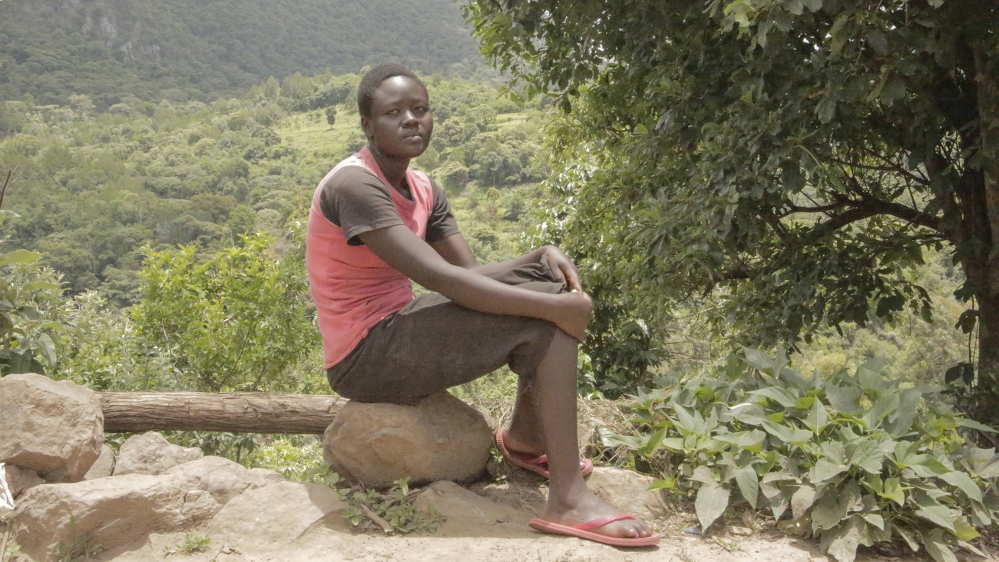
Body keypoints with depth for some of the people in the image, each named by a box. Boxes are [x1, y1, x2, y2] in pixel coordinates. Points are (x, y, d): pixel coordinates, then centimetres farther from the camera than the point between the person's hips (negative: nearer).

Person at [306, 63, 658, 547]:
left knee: (543, 279, 6)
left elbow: (472, 272, 5)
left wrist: (542, 255, -14)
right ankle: (569, 500, -18)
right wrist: (554, 305, -27)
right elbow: (442, 278, -30)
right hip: (364, 358, -9)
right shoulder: (354, 185, -20)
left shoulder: (423, 190, 9)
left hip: (398, 328, 9)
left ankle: (524, 437, 13)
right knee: (544, 322, -18)